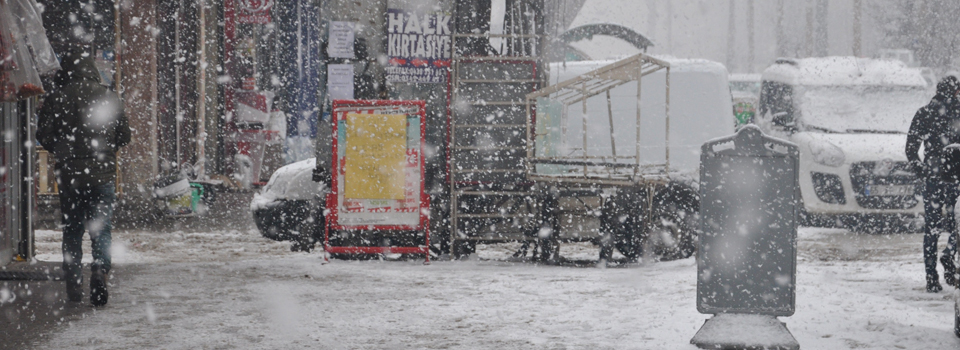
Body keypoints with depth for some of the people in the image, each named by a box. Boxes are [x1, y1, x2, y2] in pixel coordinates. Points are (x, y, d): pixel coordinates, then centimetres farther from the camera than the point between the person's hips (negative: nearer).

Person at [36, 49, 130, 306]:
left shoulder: (56, 99, -3)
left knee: (72, 230, 9)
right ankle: (100, 270, -20)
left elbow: (43, 135, -2)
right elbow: (124, 136, 6)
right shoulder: (110, 99, 1)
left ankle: (74, 286, 7)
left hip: (70, 175, 0)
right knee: (101, 228, 5)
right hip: (103, 173, 0)